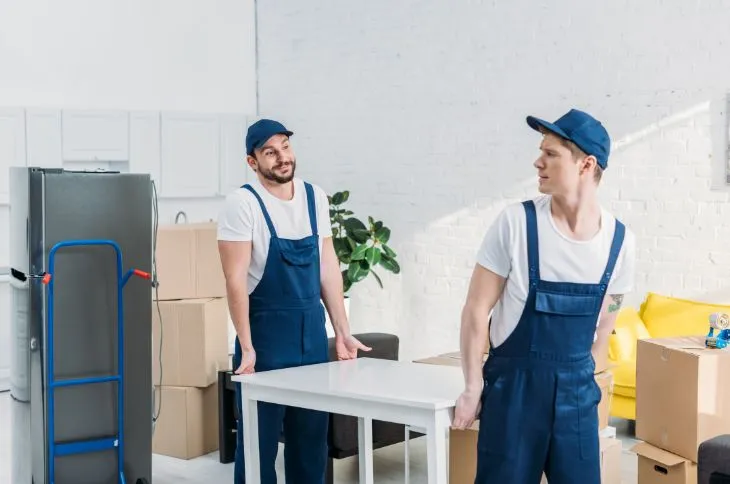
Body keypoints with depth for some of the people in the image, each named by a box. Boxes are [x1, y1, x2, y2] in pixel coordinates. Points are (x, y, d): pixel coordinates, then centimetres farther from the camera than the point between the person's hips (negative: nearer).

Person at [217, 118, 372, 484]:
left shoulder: (315, 197, 5)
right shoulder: (243, 203, -12)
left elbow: (327, 267, 9)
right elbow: (235, 279, -15)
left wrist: (343, 331, 7)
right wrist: (246, 348, -19)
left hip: (312, 331, 5)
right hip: (266, 331, -5)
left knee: (312, 435, 14)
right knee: (260, 438, 4)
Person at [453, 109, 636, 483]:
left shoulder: (619, 240, -3)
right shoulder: (516, 221, -12)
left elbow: (603, 326, 10)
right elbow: (476, 309, -8)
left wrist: (580, 379, 12)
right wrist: (473, 388, -8)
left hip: (577, 388, 3)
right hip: (513, 382, -3)